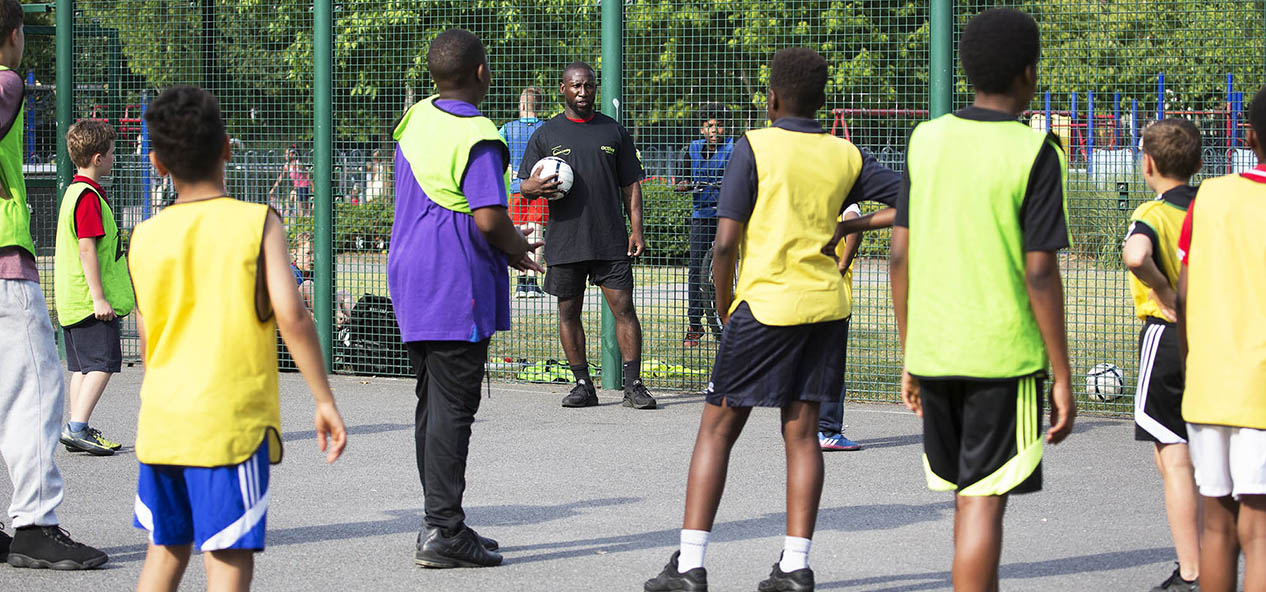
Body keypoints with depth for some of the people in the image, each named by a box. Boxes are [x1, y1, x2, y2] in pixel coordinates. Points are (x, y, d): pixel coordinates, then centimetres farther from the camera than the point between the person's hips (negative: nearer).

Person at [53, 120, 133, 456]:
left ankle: (77, 431, 14)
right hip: (90, 298, -10)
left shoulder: (75, 191, 16)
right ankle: (77, 427, -16)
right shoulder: (89, 196, -16)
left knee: (83, 366, 12)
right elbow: (87, 249, -21)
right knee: (103, 363, -11)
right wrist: (99, 298, -21)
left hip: (73, 299, 10)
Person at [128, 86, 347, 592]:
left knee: (166, 549, 17)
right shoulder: (257, 223, -7)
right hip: (231, 422, -4)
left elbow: (146, 339, 11)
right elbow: (291, 316, -14)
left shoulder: (146, 237, 5)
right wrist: (325, 401, -8)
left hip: (161, 420, 4)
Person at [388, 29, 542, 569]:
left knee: (432, 402, 14)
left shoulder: (413, 121, 11)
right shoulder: (477, 138, -16)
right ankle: (443, 531, -7)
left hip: (411, 279, 8)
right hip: (457, 289, -8)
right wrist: (518, 248, -2)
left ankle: (441, 521, 18)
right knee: (453, 407, -6)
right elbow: (490, 219, -23)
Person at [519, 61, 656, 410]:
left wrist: (636, 230, 1)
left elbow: (630, 185, 11)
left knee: (624, 307, -7)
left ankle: (633, 385, -5)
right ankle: (583, 385, 14)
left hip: (610, 241, 0)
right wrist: (537, 187, -16)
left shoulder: (614, 132, 11)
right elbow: (524, 186, 8)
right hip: (564, 243, 1)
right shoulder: (546, 135, 8)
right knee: (569, 312, 5)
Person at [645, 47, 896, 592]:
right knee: (801, 432, 8)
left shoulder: (754, 148, -7)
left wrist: (723, 306, 2)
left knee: (717, 429, 3)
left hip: (765, 305, -4)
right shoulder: (846, 155, 6)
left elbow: (725, 242, -11)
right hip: (825, 306, 4)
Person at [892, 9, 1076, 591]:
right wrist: (1062, 377, -7)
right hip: (1004, 355, -5)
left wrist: (910, 356, 15)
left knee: (968, 493, 17)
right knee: (982, 503, -4)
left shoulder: (926, 140, 5)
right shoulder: (1034, 152, -9)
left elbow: (900, 254, 7)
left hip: (933, 349, 5)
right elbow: (1039, 272, -13)